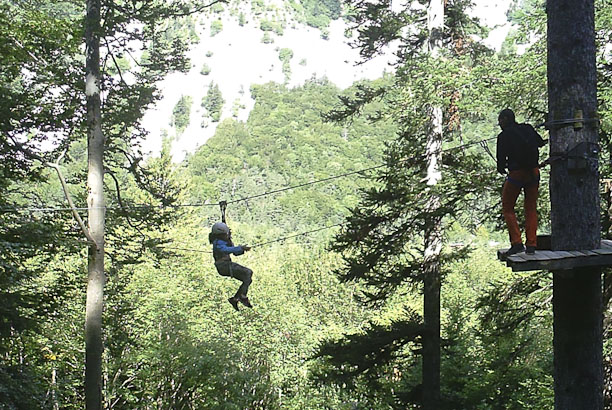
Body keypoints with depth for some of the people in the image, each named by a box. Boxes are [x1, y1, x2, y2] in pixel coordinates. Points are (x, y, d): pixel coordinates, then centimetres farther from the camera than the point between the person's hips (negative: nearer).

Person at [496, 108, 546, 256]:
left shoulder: (504, 136, -7)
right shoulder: (528, 128, 7)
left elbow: (501, 158, -8)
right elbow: (541, 143, 22)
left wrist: (501, 169, 13)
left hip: (516, 173, -5)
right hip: (533, 172, 5)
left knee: (508, 208, 8)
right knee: (531, 208, 13)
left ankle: (517, 243, -5)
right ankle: (531, 244, 8)